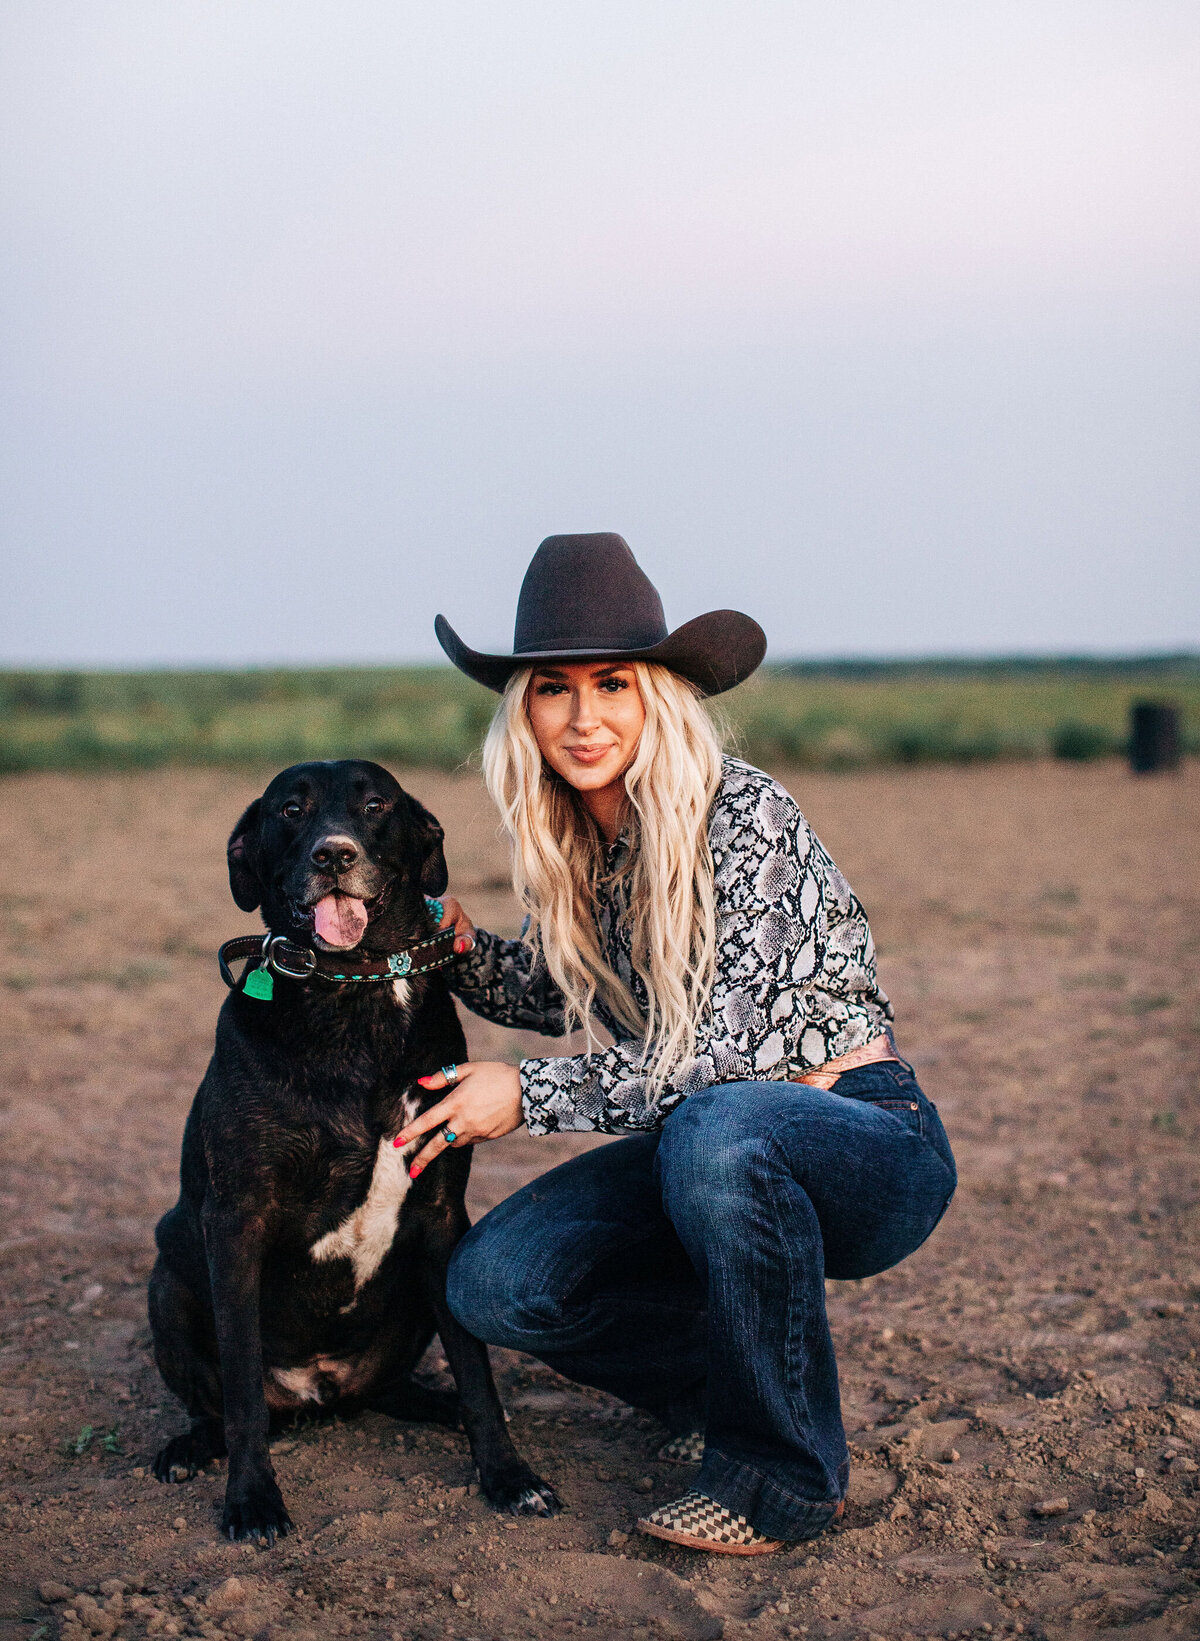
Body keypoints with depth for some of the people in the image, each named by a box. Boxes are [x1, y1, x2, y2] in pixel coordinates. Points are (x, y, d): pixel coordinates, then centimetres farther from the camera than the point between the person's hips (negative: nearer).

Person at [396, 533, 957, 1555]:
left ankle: (786, 1470, -18)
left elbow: (722, 1054, -22)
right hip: (705, 1155, 6)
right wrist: (462, 948, 0)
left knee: (716, 1129, -39)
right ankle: (724, 1386, 11)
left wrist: (527, 1096, -18)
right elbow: (568, 996, 19)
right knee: (494, 1282, -14)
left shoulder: (745, 815, -19)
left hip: (869, 1149, -6)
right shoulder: (570, 838, 2)